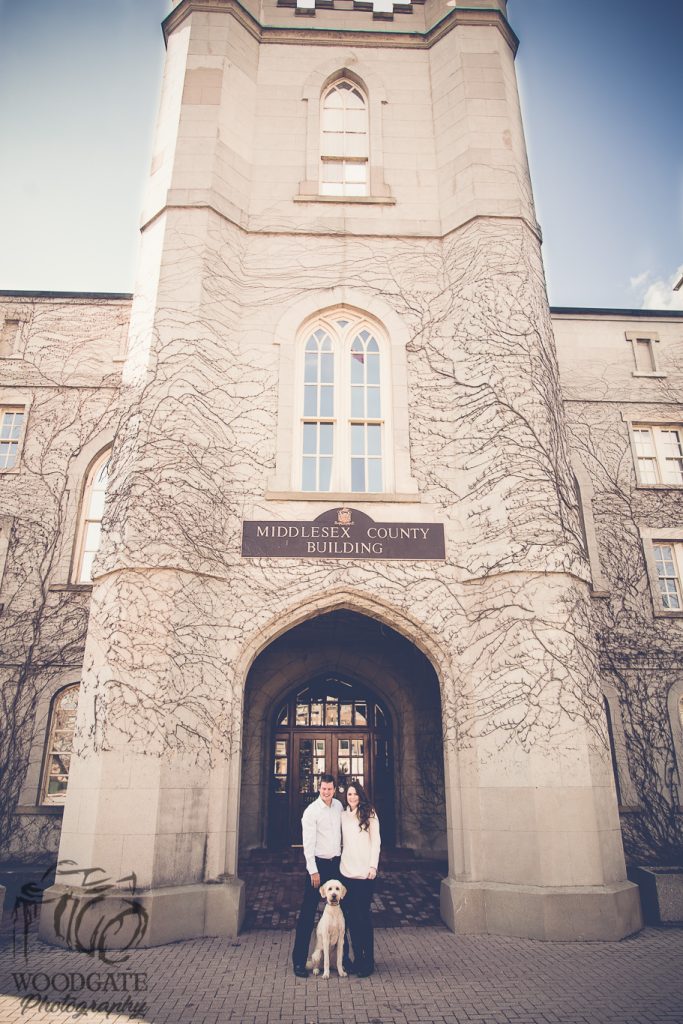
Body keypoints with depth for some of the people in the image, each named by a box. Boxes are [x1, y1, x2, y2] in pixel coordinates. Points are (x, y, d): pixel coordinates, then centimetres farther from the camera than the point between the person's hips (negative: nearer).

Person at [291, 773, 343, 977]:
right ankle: (299, 960, 5)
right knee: (308, 912, -2)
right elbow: (308, 843, -15)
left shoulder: (338, 806, 4)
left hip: (336, 862, 6)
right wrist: (313, 871, -16)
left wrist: (341, 856, 11)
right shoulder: (311, 811, -13)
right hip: (318, 863, -6)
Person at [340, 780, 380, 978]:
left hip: (365, 872, -4)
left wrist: (373, 865, -9)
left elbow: (376, 841, -2)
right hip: (347, 872, 4)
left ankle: (368, 960, 7)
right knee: (351, 915, 6)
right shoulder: (343, 816, 10)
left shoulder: (369, 814, -1)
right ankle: (357, 957, 17)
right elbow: (341, 841, 14)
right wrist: (340, 862, 6)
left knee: (364, 915, -3)